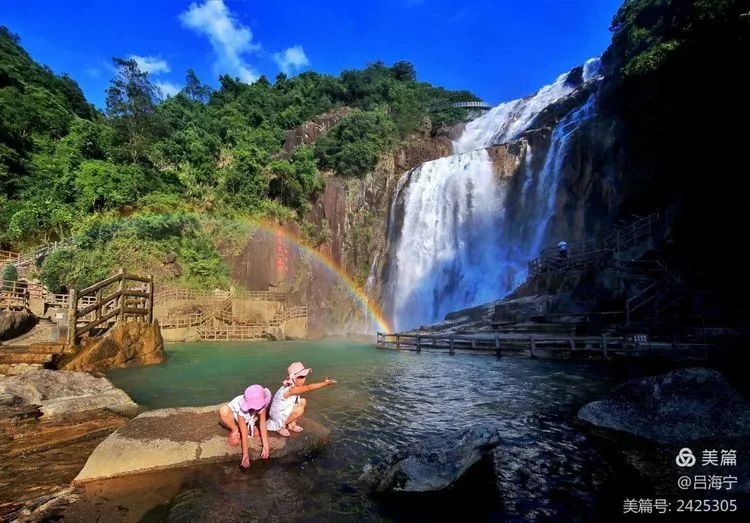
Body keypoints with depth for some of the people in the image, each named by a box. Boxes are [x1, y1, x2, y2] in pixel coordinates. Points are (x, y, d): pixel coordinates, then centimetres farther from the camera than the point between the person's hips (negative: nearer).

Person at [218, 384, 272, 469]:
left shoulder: (260, 405, -30)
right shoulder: (241, 410, -41)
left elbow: (263, 424, -25)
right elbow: (244, 434, -37)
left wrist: (265, 446, -28)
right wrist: (245, 455, -35)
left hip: (247, 420, 4)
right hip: (232, 419, -4)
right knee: (224, 410, -38)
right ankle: (235, 430, -11)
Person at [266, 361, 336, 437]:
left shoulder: (294, 386, -6)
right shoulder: (291, 390, -34)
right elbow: (309, 388, -42)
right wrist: (325, 383, -44)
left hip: (285, 411, 9)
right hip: (278, 415, -9)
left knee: (303, 401, 3)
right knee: (299, 409, -27)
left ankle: (292, 424, 12)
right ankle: (281, 426, -6)